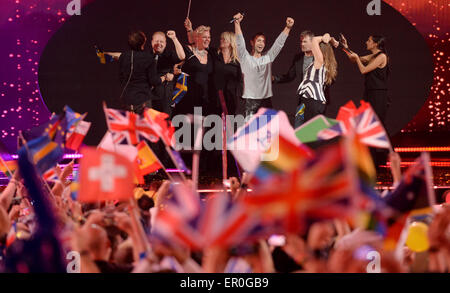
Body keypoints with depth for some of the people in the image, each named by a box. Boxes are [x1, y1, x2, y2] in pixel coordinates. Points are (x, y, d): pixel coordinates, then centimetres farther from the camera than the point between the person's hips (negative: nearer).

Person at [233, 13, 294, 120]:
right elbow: (240, 42, -11)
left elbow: (279, 43, 5)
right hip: (250, 100, -4)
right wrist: (237, 23, -23)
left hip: (266, 100, 4)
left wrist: (288, 27, -8)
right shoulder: (245, 58, 1)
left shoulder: (268, 57, 11)